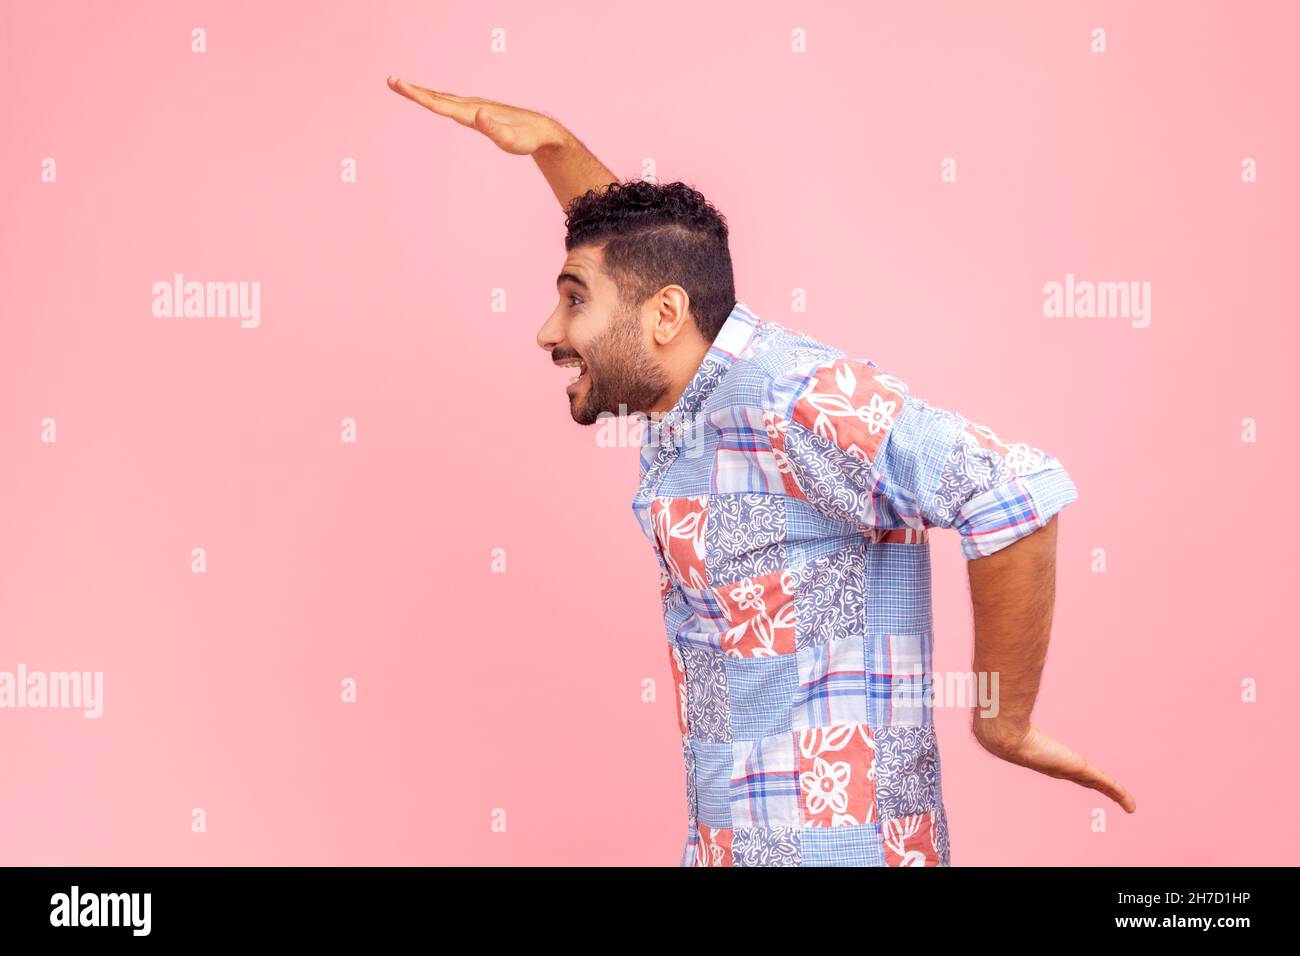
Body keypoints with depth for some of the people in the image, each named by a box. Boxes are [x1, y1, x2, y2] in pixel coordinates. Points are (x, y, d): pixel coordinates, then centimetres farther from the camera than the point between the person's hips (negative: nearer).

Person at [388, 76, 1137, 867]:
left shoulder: (789, 398, -22)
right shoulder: (691, 401, 5)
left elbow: (1017, 492, -31)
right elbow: (635, 242, 25)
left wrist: (1003, 721, -23)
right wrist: (549, 141, 18)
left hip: (830, 842, -9)